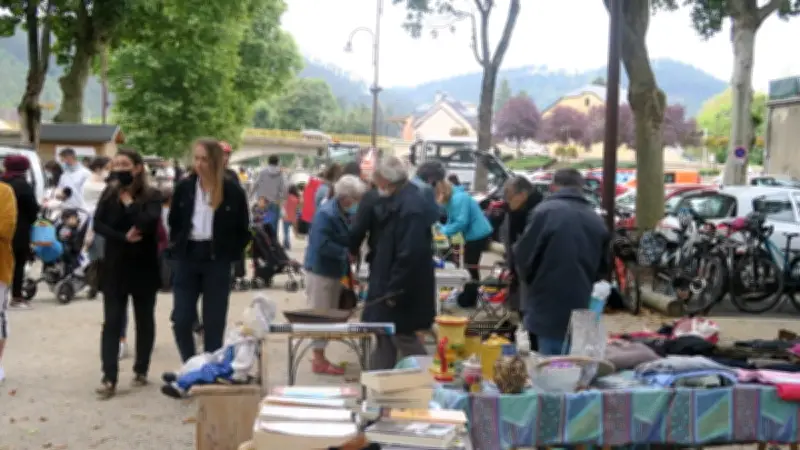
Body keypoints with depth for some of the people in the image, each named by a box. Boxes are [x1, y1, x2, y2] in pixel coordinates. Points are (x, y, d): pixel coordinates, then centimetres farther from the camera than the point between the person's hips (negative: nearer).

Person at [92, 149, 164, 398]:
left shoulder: (152, 195, -5)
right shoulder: (109, 194, 5)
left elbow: (149, 222, -22)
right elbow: (98, 224, -4)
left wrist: (128, 200, -15)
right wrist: (123, 237, -18)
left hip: (144, 266, -2)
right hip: (115, 266, 2)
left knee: (144, 320, 9)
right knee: (112, 321, -4)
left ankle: (141, 370, 23)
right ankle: (109, 378, -7)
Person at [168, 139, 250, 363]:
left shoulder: (233, 190, -5)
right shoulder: (184, 187, 2)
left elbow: (243, 230, 1)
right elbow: (173, 222, 13)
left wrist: (230, 255, -3)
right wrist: (178, 246, 6)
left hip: (217, 261, -2)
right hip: (187, 259, 2)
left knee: (214, 324, 3)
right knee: (181, 321, 1)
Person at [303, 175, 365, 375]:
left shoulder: (349, 212, 5)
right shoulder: (326, 214, -22)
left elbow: (352, 238, 12)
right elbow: (322, 245, -29)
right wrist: (346, 253, -24)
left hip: (335, 270, 9)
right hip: (321, 271, -9)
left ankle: (320, 357, 25)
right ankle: (319, 360, 8)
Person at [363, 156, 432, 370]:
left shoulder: (410, 206, -24)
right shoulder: (397, 200, 9)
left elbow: (410, 254, -29)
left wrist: (395, 289, -23)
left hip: (402, 290, -10)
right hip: (391, 283, 10)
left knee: (403, 337, 1)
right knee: (385, 337, 15)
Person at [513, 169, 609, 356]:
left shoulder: (545, 211, -10)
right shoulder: (596, 219, 9)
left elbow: (523, 257, -9)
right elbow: (603, 267, 17)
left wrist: (531, 282, 11)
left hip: (549, 309, -5)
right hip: (582, 312, 6)